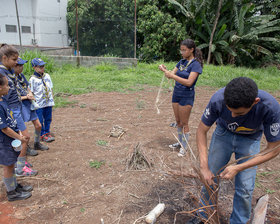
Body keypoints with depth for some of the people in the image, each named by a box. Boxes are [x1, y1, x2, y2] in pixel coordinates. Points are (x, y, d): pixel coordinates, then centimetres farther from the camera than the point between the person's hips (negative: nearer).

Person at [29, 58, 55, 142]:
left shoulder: (47, 76, 7)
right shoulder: (33, 79, -9)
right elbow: (31, 92, -7)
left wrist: (51, 99, 10)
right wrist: (34, 102, -12)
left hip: (48, 103, 5)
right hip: (39, 104, -5)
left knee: (48, 118, 14)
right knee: (40, 120, 5)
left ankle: (47, 132, 29)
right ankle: (42, 134, 19)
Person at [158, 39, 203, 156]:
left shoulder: (195, 64, -14)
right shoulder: (182, 61, 8)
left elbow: (189, 82, -24)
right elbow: (172, 74, 8)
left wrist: (172, 75, -28)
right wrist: (165, 70, -13)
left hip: (187, 96, -7)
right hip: (176, 94, 7)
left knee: (184, 123, 3)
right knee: (178, 121, 16)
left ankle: (184, 147, 16)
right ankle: (180, 141, 33)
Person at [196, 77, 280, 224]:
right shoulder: (218, 100, -34)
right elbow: (202, 130, -19)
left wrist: (238, 168, -29)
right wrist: (204, 167, -27)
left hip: (249, 139, 0)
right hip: (223, 133, 1)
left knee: (245, 189, -4)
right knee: (210, 178, 3)